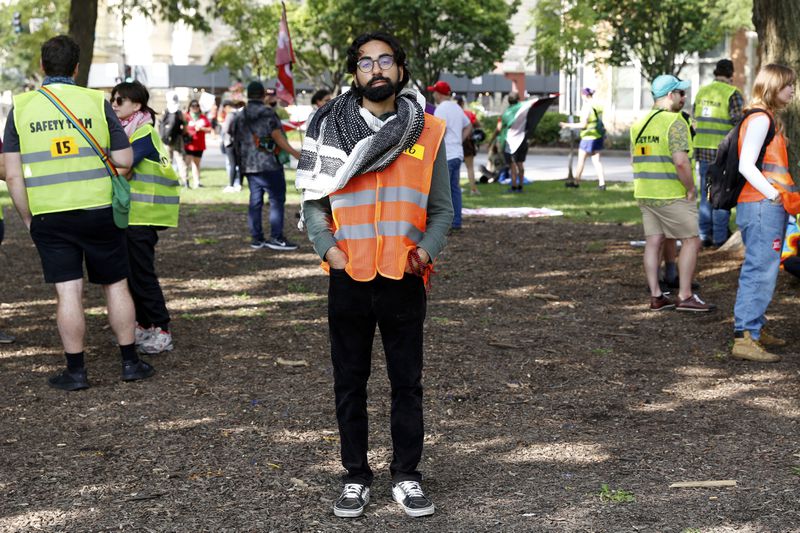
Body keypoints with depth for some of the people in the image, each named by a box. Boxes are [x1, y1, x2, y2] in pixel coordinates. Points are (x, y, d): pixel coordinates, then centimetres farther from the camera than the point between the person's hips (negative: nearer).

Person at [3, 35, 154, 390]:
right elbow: (125, 161, -2)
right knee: (115, 285, 11)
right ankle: (130, 363, 15)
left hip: (48, 216, 1)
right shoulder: (96, 102, -1)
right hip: (98, 211, 0)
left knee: (68, 293, 4)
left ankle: (75, 371, 8)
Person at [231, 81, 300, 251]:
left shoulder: (239, 116, 12)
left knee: (255, 201, 10)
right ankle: (276, 238, -8)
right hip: (268, 164, -7)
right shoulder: (267, 113, -9)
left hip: (248, 165, 7)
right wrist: (295, 153, -10)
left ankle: (256, 238, 10)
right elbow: (278, 137, -14)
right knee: (277, 199, -4)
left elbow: (235, 138, 16)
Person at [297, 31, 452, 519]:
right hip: (349, 278, 0)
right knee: (350, 383, 9)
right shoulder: (331, 128, 3)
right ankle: (356, 477, 20)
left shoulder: (428, 132, 4)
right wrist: (326, 246, -11)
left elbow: (441, 209, 7)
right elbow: (313, 200, 5)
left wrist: (427, 249, -10)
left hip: (405, 279, 0)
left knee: (408, 382, 7)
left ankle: (407, 476, 19)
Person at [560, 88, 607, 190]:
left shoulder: (586, 107, -17)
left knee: (581, 160, 6)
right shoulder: (598, 107, 6)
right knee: (596, 160, 10)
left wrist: (568, 125, -13)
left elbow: (583, 124, -19)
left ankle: (576, 181, 17)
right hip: (598, 136, 7)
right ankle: (602, 182, 4)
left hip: (589, 136, -7)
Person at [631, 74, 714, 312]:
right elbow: (681, 161, -24)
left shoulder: (639, 123, 11)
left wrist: (649, 187, 18)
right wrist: (691, 189, -13)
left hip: (645, 194, 8)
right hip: (673, 195, -8)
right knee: (691, 241, 2)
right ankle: (685, 296, 1)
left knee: (653, 242, 9)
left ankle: (656, 296, 11)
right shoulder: (675, 122, -15)